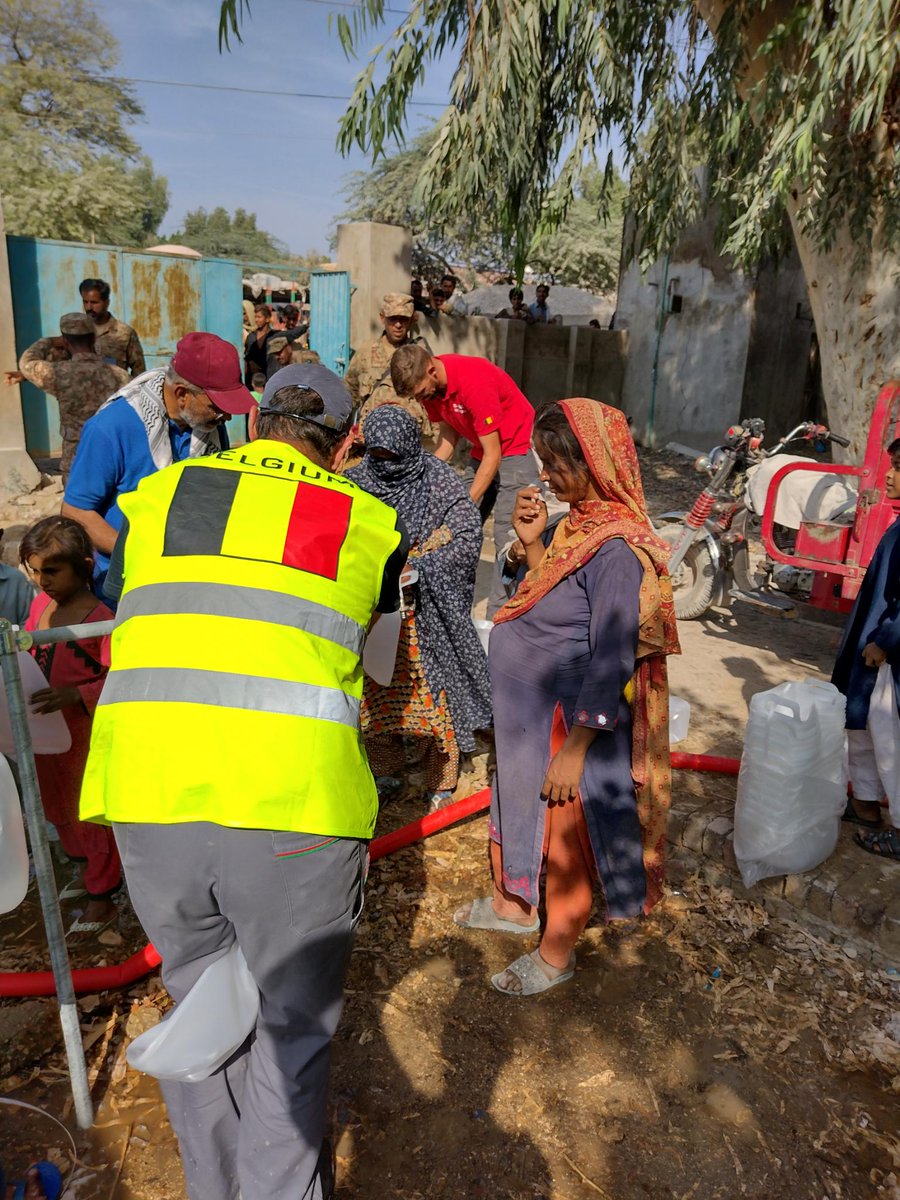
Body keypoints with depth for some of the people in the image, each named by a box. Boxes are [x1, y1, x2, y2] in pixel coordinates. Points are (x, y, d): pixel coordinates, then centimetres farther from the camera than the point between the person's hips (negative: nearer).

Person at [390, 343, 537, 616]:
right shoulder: (429, 383, -6)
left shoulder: (474, 382, -29)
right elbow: (448, 434, 5)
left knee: (507, 537, -14)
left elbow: (493, 457, -25)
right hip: (482, 453, 8)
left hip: (515, 450, -8)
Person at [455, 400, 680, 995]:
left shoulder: (616, 549, -26)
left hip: (571, 721, -8)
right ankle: (512, 903, 51)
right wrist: (532, 541, -5)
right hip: (530, 716, 9)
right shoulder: (579, 521, 1)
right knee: (520, 806, 26)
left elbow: (611, 662, -25)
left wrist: (574, 752, -22)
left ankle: (557, 954, 36)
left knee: (562, 833, 11)